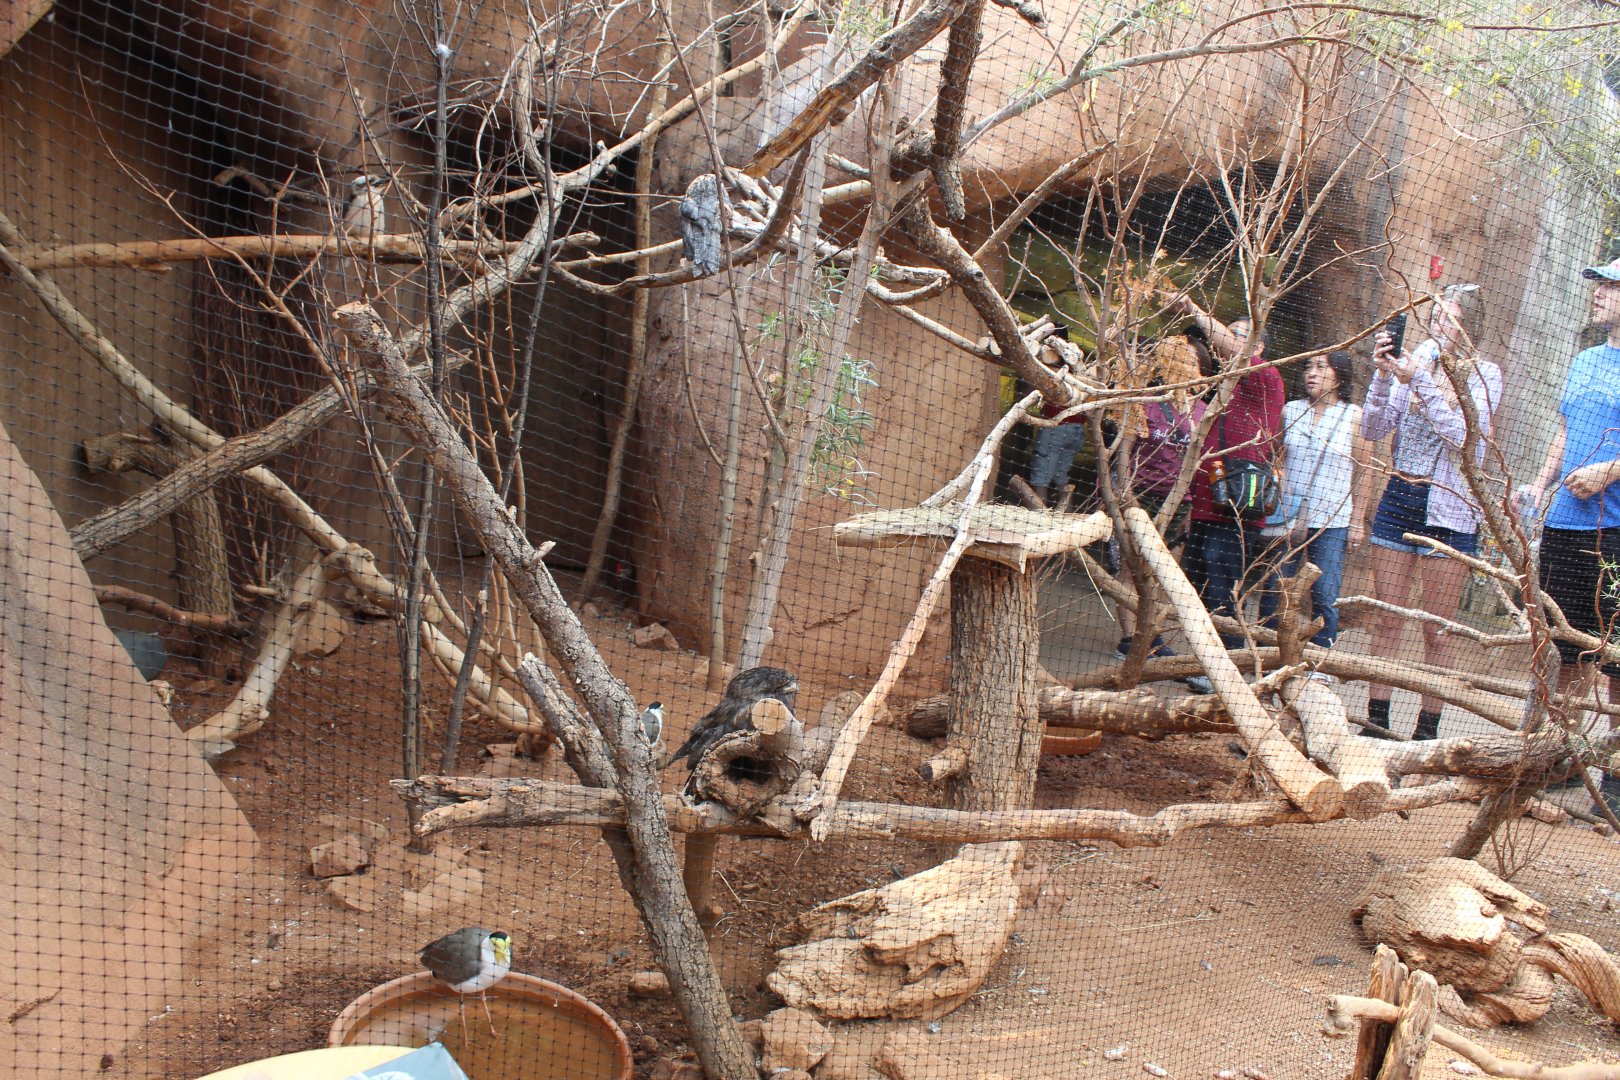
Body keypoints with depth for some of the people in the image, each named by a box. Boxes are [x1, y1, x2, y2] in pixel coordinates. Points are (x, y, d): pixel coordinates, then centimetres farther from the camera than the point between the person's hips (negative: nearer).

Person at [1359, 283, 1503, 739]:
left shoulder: (1484, 374, -2)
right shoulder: (1415, 362, 6)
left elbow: (1462, 433, -18)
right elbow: (1372, 429, -1)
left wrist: (1419, 381, -23)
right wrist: (1383, 376, -14)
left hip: (1449, 508, -3)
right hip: (1399, 497, 3)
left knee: (1437, 628, 3)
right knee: (1387, 618, 5)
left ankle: (1427, 729, 12)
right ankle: (1376, 722, 11)